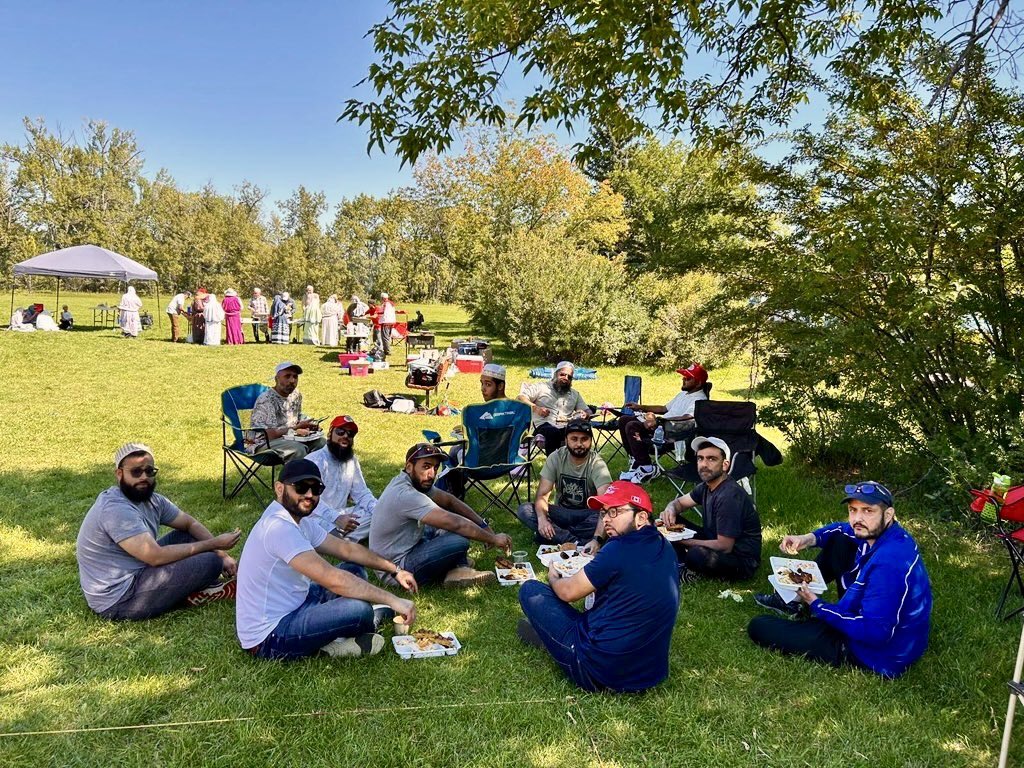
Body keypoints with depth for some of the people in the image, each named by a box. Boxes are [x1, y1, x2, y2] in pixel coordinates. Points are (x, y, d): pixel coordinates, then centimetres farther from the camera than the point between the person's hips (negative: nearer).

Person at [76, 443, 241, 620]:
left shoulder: (151, 499, 2)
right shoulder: (116, 510, -26)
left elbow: (190, 523, 11)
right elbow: (157, 557, -29)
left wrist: (222, 553, -4)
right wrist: (214, 544, -21)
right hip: (119, 599, -10)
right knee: (210, 562, -18)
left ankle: (205, 588, 0)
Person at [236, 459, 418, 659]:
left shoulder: (298, 521, 6)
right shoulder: (278, 527, -26)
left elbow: (346, 549, 14)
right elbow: (332, 580, -32)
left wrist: (394, 570, 10)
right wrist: (393, 600, -28)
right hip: (269, 639, -11)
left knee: (354, 572, 13)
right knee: (360, 610, -26)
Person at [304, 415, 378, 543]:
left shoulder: (352, 460, 10)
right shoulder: (314, 460, -12)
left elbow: (361, 493, 9)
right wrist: (336, 518, -42)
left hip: (341, 514, 8)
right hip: (317, 517, -8)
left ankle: (342, 540, -23)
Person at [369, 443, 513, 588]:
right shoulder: (405, 495, -29)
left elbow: (449, 500, 9)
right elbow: (455, 524, -29)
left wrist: (483, 525, 1)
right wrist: (493, 539, -20)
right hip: (396, 568, -11)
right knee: (459, 540, -29)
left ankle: (457, 563, 3)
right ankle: (459, 569, -1)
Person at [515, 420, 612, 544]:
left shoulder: (597, 464, -18)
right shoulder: (556, 458, -9)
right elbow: (542, 494, -13)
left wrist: (598, 538, -48)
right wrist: (542, 518, -36)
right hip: (561, 512, 3)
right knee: (524, 510, -22)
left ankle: (557, 535, -23)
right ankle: (577, 542, -30)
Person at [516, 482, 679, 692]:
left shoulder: (620, 550, -22)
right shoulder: (664, 547, 2)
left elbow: (568, 592, -9)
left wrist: (553, 578, 11)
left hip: (601, 674, -8)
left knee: (530, 591, 1)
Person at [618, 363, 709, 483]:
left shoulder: (699, 399, -12)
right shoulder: (684, 393, 21)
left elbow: (687, 419, -29)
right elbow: (665, 408, 31)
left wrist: (659, 421, -34)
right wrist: (641, 407, 23)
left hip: (672, 432, -10)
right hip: (662, 425, 10)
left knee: (632, 427, -26)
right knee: (624, 420, 6)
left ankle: (646, 468, -18)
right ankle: (636, 460, 9)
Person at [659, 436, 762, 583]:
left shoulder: (729, 496, -28)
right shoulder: (706, 486, -1)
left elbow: (724, 546, -28)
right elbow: (679, 502, 13)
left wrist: (682, 541, -21)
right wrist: (670, 510, -13)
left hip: (741, 562, -9)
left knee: (697, 555, -37)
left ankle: (693, 572, -5)